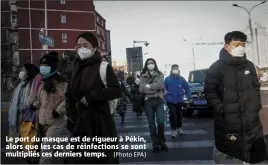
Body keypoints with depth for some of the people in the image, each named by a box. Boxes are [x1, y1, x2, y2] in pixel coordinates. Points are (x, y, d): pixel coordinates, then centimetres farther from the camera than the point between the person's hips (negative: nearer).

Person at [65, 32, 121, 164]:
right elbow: (70, 93, 17)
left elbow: (116, 90, -17)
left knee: (105, 158, 6)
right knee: (77, 158, 11)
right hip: (81, 123, 6)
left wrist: (90, 96, -17)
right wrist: (72, 113, 8)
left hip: (100, 123, -6)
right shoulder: (77, 68, 10)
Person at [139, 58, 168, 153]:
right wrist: (155, 88, -8)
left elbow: (160, 85, -10)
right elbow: (142, 89, -6)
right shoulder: (143, 76, 8)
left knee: (161, 121, -12)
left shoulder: (160, 74, 8)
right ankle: (155, 144, 12)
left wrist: (149, 86, -8)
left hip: (159, 100, 0)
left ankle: (161, 141, 11)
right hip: (148, 101, 1)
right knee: (151, 123, 2)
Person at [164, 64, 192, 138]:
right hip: (170, 100, -2)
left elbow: (187, 88, 0)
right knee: (172, 115, -6)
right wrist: (164, 98, 1)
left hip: (179, 100, 2)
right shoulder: (167, 79, -6)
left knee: (179, 114, 13)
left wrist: (189, 97, -3)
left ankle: (179, 128, 31)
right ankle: (173, 130, 6)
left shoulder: (181, 79, -3)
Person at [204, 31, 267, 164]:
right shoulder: (217, 67, -5)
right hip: (227, 121, -5)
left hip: (251, 120, 5)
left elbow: (256, 87, 20)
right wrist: (221, 109, -14)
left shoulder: (249, 65, 11)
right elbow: (209, 91, -7)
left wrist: (256, 105, 8)